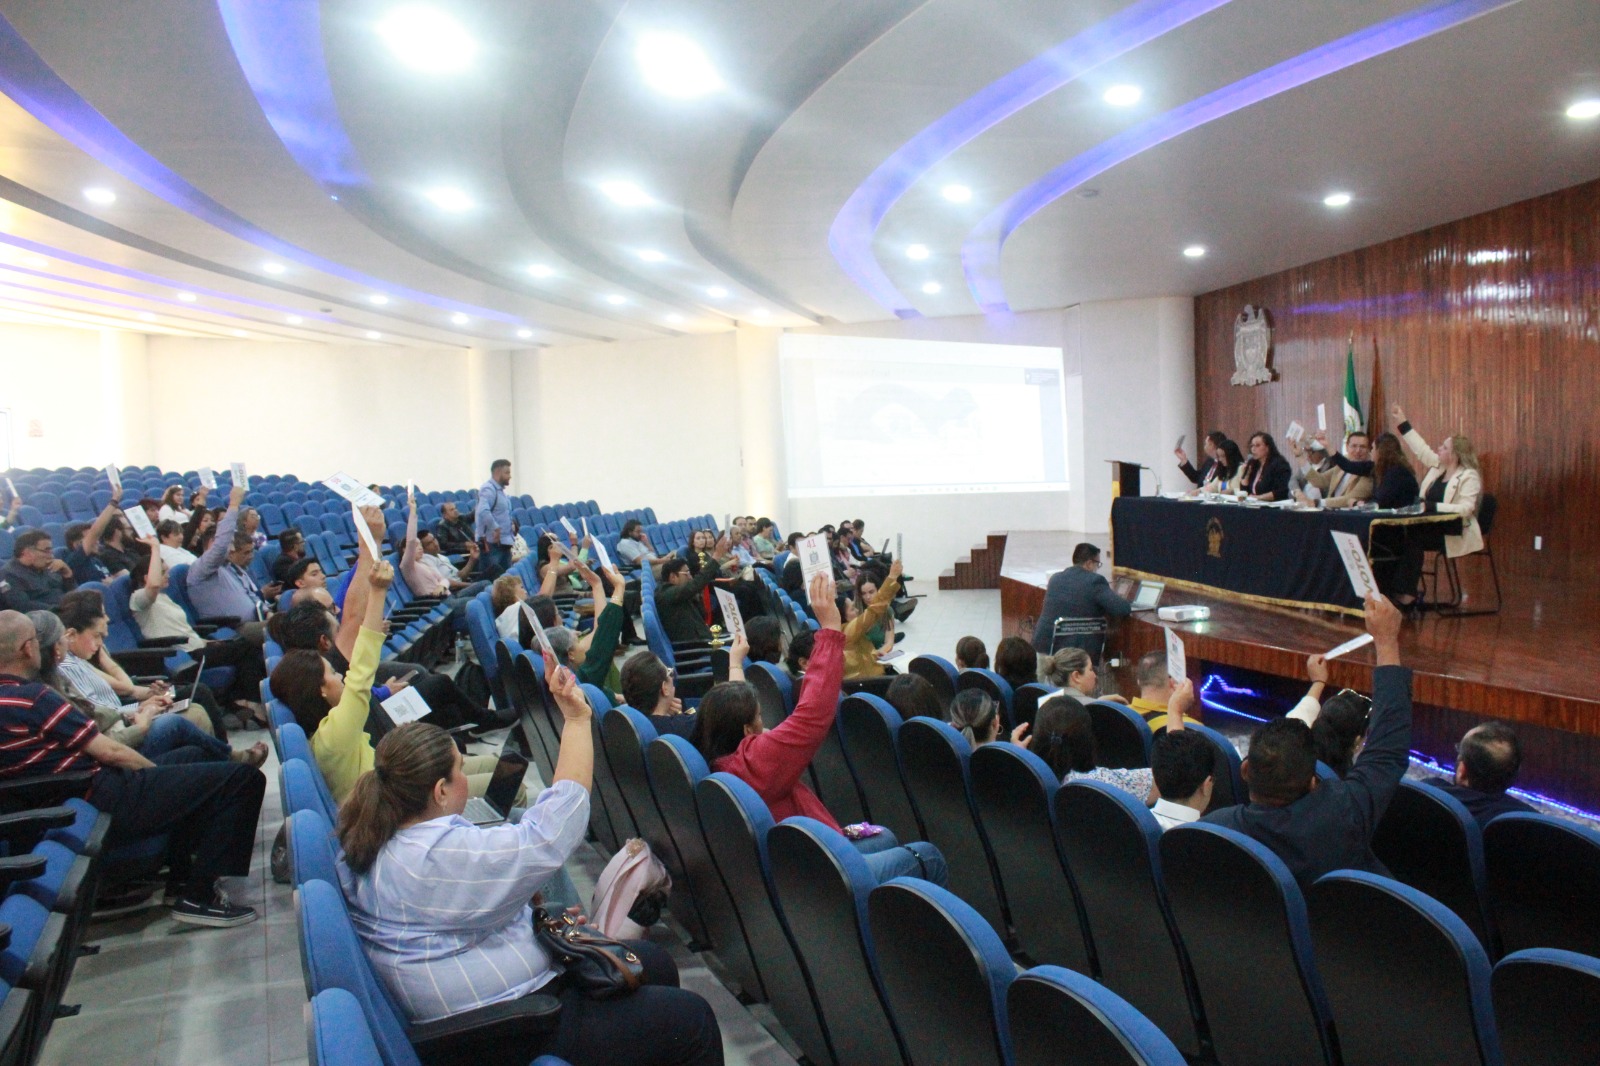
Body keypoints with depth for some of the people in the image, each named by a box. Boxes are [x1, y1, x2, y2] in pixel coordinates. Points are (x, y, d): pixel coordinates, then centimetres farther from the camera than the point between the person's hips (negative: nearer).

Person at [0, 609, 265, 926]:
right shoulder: (30, 698, -21)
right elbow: (109, 752, -17)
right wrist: (157, 770, 1)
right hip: (108, 806, -11)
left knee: (189, 756, 32)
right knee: (244, 778, -14)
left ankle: (182, 872, 30)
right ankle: (198, 896, -6)